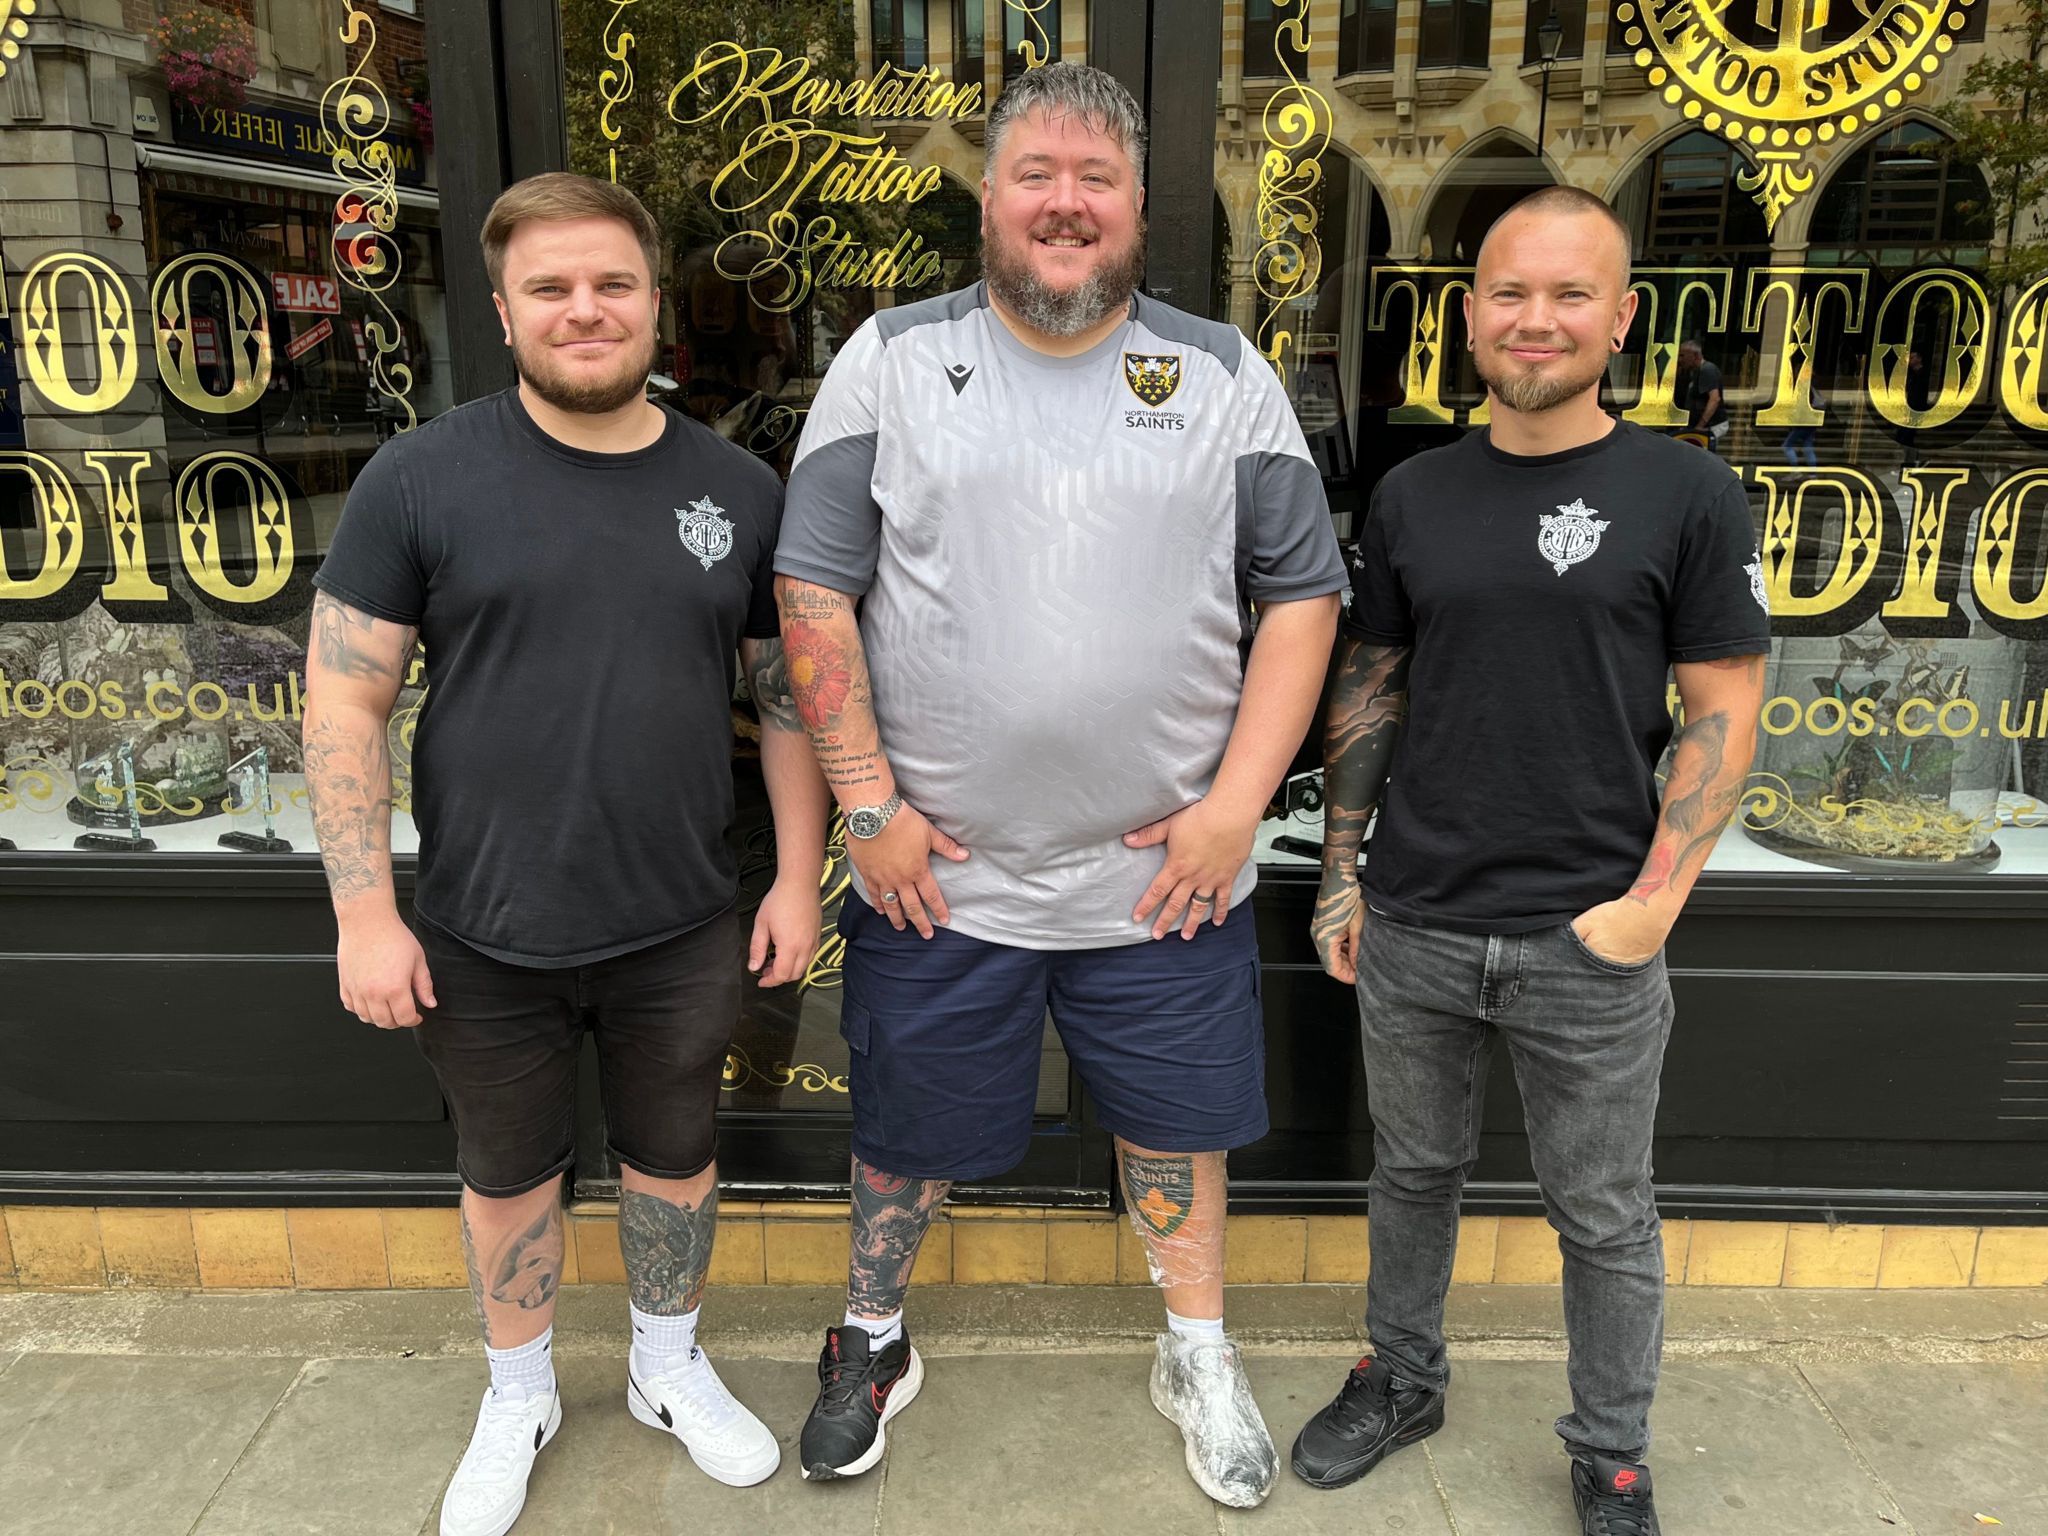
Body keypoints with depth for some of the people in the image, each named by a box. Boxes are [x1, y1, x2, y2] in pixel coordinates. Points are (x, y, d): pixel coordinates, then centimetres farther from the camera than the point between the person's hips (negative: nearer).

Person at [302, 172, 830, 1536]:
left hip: (684, 927, 2)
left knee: (675, 1154, 19)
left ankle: (671, 1367, 45)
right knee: (509, 1169, 18)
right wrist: (366, 913, -11)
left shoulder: (738, 490, -1)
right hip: (485, 935, -1)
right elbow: (344, 703, -7)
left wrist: (798, 878, 0)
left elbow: (789, 695, 4)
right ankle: (519, 1399, 44)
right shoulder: (423, 479, -8)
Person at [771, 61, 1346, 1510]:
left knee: (1177, 1120, 17)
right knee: (907, 1129, 16)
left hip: (1165, 873, 1)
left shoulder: (1225, 373, 3)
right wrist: (867, 802, -7)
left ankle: (1200, 1352, 42)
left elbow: (1303, 593, 2)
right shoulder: (890, 358, 0)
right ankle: (874, 1340, 43)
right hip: (938, 871, 0)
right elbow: (815, 589, -2)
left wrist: (1237, 804, -6)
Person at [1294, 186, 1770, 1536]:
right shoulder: (1413, 496, 5)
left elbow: (1722, 712, -4)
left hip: (1590, 941, -3)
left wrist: (1656, 897, -12)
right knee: (1414, 1174, 20)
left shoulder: (1687, 495, -5)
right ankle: (1403, 1382, 43)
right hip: (1412, 928, 3)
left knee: (1605, 1215, 13)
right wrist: (1341, 871, 7)